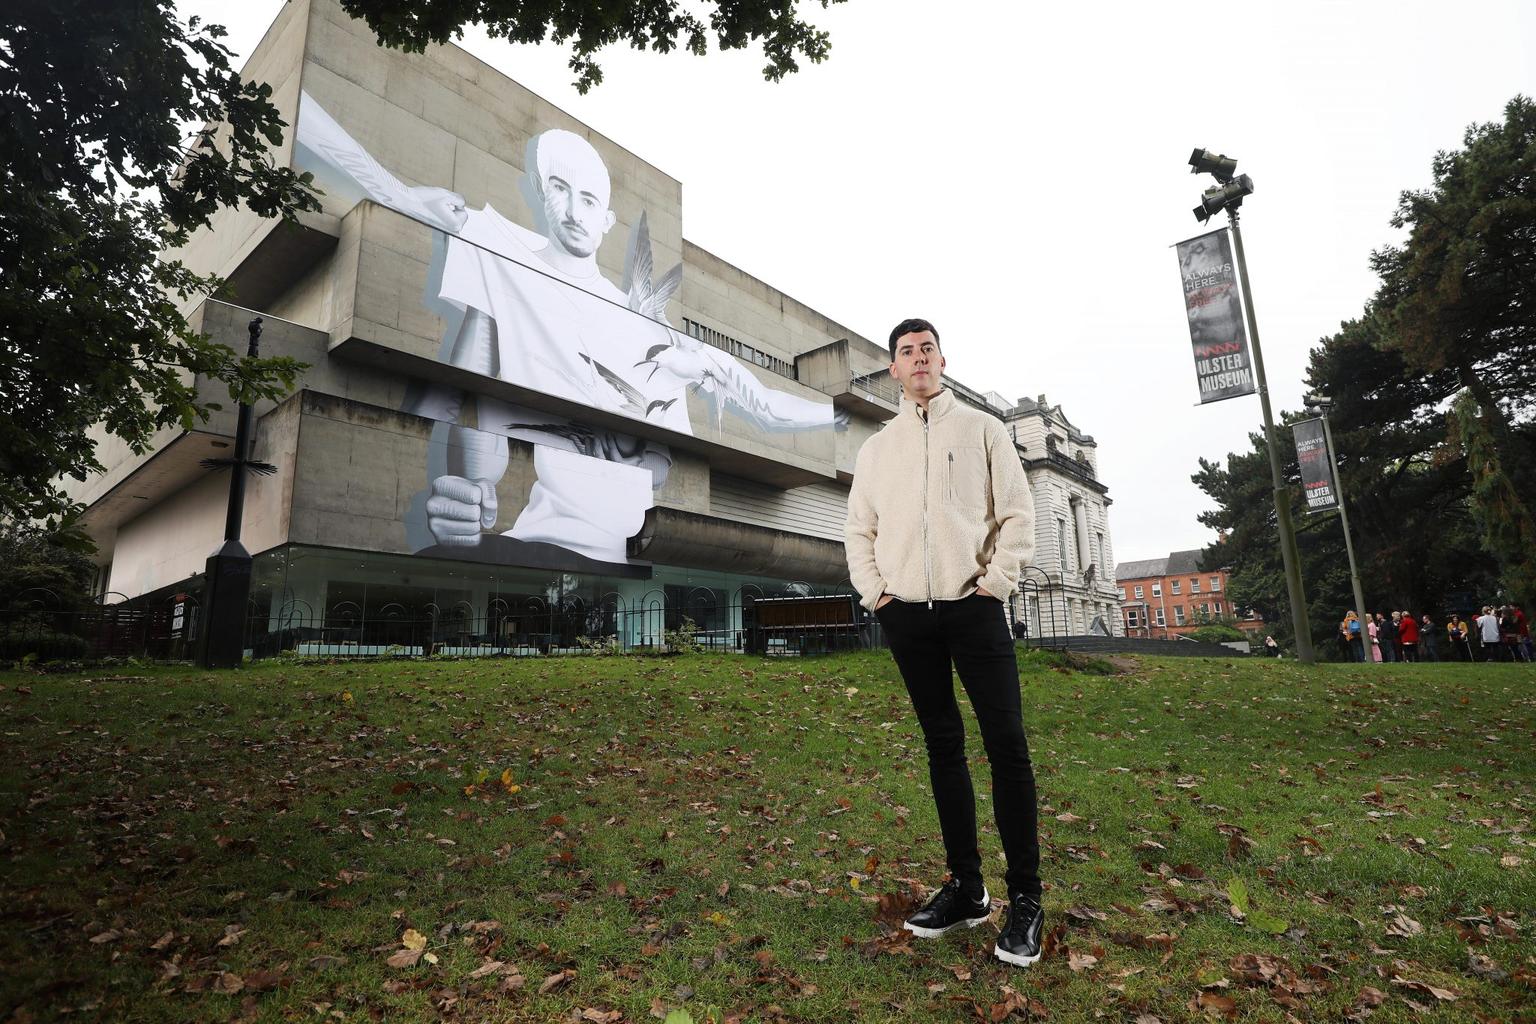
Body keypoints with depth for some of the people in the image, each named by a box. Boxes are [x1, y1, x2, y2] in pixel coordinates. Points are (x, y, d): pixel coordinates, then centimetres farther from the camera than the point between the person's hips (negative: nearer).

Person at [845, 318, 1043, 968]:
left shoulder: (981, 429, 7)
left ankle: (1025, 900, 5)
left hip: (974, 607, -3)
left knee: (1007, 745, -7)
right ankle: (965, 888, 19)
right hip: (905, 616, 3)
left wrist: (996, 579, -8)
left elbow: (1018, 514, 2)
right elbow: (858, 529, 16)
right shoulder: (877, 447, 14)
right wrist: (873, 590, 4)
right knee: (942, 745, 9)